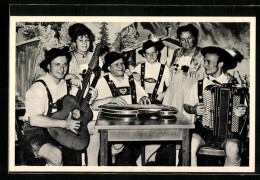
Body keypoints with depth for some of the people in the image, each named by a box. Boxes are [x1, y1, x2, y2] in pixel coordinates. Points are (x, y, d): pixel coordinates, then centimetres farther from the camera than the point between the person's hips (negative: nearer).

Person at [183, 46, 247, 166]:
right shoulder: (200, 84, 11)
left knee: (233, 149, -32)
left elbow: (244, 106, 10)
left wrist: (243, 110, -13)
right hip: (202, 129, 2)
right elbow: (186, 105, 18)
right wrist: (193, 109, -4)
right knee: (189, 146, -29)